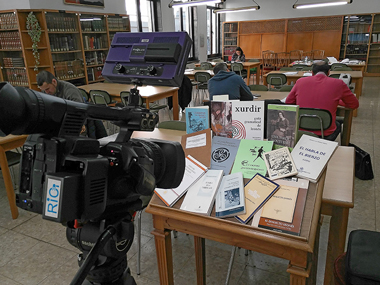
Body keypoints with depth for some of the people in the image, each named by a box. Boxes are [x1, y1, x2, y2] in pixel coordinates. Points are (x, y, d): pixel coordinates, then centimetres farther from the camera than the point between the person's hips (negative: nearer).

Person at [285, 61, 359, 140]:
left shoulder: (300, 81, 0)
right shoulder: (338, 83, -4)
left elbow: (288, 103, 10)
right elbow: (354, 105, 9)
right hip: (325, 134, -2)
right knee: (337, 125, 34)